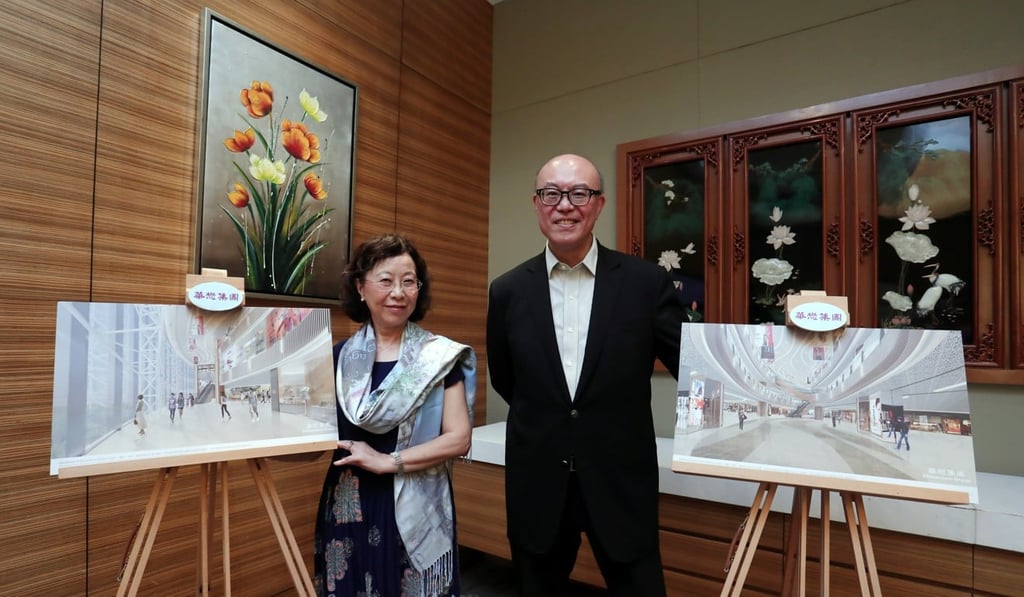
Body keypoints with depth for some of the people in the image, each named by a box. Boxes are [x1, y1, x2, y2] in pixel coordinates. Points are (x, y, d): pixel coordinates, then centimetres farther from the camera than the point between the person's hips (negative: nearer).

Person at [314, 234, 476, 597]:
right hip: (349, 508, 3)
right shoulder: (339, 356, 3)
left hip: (416, 509, -2)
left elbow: (458, 439, -9)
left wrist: (389, 461, -15)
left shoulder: (439, 356, -5)